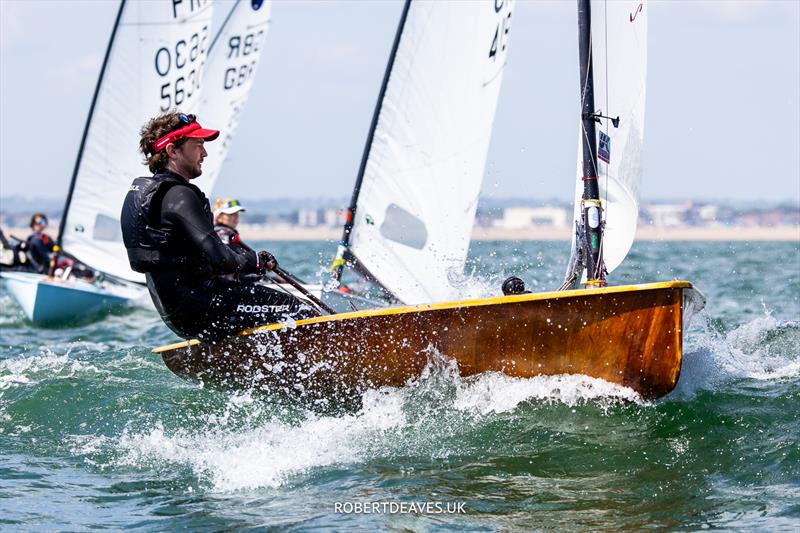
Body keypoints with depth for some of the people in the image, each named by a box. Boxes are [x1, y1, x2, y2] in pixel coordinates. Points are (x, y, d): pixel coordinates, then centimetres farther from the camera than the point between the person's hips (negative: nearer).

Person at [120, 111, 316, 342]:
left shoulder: (141, 191, 14)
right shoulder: (179, 196, -18)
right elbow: (218, 259, -25)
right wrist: (254, 261, -5)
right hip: (199, 312, -11)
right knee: (300, 312, -12)